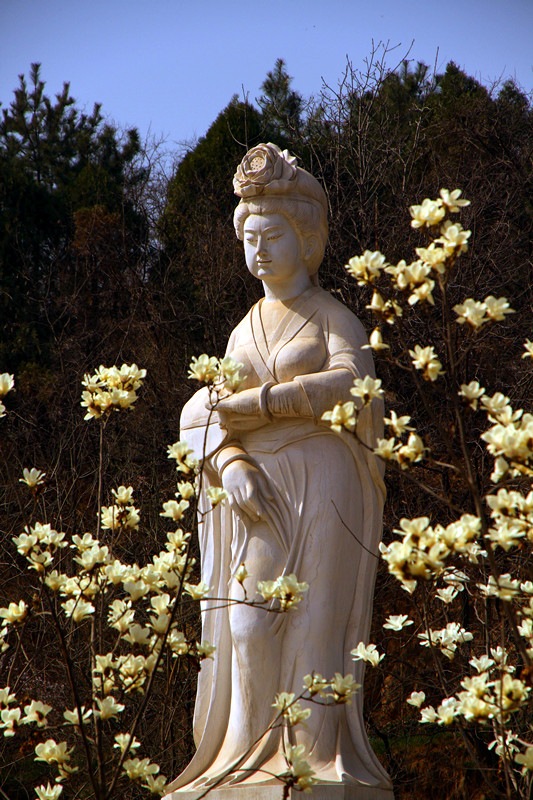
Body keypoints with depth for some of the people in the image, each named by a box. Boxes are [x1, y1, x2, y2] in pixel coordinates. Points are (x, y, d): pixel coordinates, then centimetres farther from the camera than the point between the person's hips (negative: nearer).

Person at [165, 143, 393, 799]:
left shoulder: (332, 316, 4)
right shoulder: (245, 330, 20)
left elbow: (351, 382, -15)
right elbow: (205, 412, 13)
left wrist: (256, 403, -12)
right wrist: (229, 462, -8)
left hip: (321, 486, -5)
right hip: (254, 494, 5)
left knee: (313, 625, -10)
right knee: (250, 625, -6)